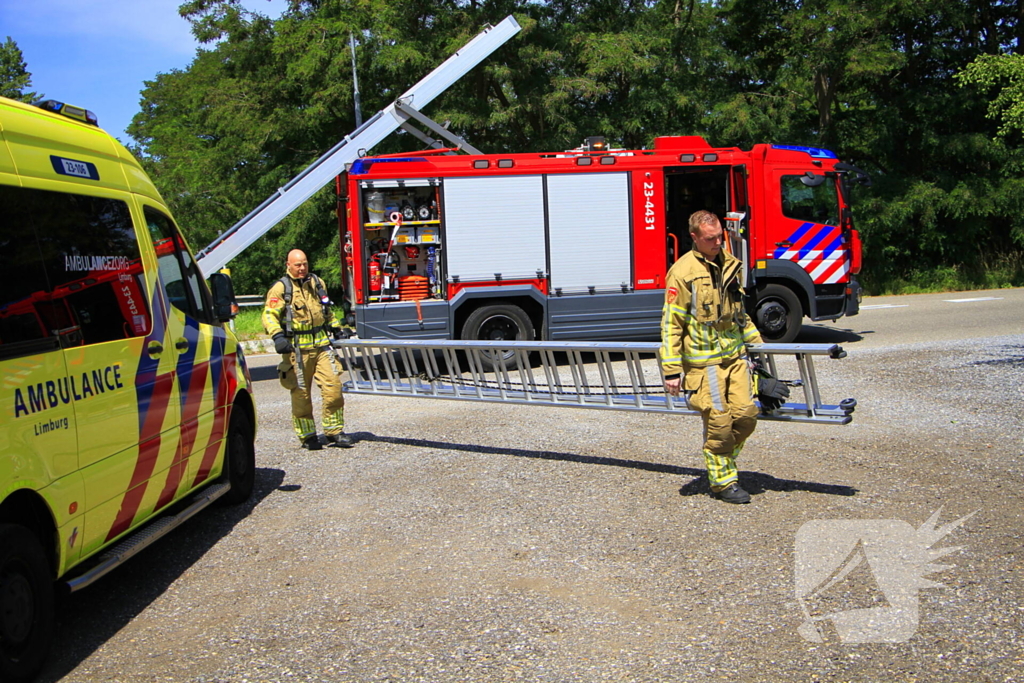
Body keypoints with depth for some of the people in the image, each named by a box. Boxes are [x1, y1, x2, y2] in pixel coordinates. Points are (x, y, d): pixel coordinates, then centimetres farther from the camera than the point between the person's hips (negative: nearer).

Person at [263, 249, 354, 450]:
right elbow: (269, 315, -11)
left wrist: (335, 328, 27)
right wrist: (277, 336, -26)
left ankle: (334, 431, 8)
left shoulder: (317, 283, 15)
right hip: (296, 348, -4)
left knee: (333, 386, -4)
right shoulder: (281, 288, -3)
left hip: (321, 345, 4)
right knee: (301, 393, 2)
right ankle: (307, 436, 14)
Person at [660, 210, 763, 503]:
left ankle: (723, 462, 24)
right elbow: (671, 324, -11)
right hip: (703, 361, -6)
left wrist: (756, 342, 24)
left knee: (746, 414, 1)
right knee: (718, 422, -3)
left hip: (735, 355, 6)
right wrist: (671, 371, -14)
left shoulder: (730, 264, 11)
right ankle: (722, 482, 13)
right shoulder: (682, 272, -10)